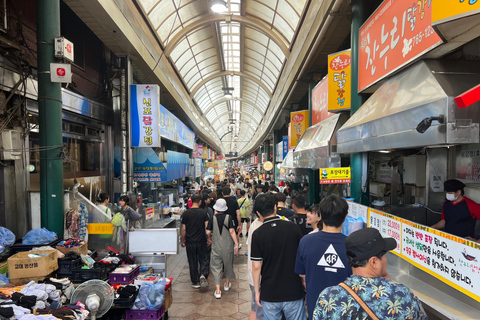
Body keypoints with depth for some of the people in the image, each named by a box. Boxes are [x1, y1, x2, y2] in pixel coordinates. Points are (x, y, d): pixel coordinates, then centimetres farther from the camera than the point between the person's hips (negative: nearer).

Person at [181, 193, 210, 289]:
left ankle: (195, 282, 19)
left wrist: (183, 240, 12)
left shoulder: (186, 213, -6)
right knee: (203, 260, 14)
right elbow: (207, 227, -5)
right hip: (201, 241, 0)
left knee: (193, 263, 11)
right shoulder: (203, 212, -7)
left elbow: (183, 229, -2)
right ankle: (203, 275, -8)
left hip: (190, 242, 0)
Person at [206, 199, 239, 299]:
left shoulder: (213, 218, -7)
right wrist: (236, 243, -9)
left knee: (216, 267, 6)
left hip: (216, 246, -1)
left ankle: (217, 291, 1)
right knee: (228, 265, 20)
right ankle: (227, 284, 37)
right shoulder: (228, 217, -9)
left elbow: (208, 232, -5)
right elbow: (232, 231, -13)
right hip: (228, 246, 1)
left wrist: (210, 238, 17)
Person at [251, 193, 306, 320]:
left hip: (269, 294, -1)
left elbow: (256, 266, -11)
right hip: (293, 291, 1)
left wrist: (257, 291, 2)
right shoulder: (293, 228, -7)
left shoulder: (257, 234, -12)